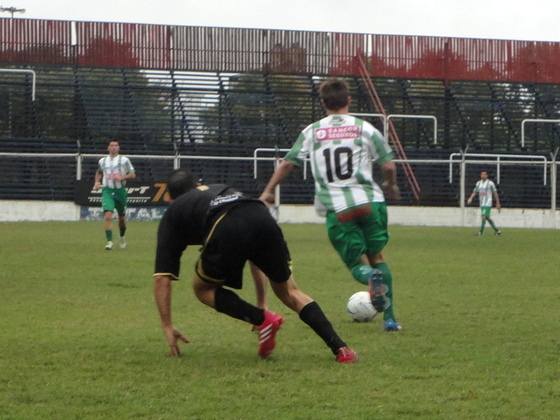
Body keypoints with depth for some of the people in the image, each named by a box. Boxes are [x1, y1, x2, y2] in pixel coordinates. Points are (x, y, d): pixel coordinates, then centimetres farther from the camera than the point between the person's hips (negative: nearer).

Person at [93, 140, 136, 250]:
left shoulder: (124, 160, 2)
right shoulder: (102, 161, 10)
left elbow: (133, 174, 1)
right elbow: (99, 172, 28)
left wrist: (122, 177, -16)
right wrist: (96, 182, 10)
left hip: (120, 191, 0)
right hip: (107, 190, 0)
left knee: (122, 217, 13)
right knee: (108, 215, -19)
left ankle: (122, 237, 40)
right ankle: (109, 241, -22)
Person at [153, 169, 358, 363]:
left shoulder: (173, 213, 33)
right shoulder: (222, 189, 45)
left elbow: (162, 276, 25)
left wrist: (167, 326, 29)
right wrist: (262, 301, 54)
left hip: (226, 230, -4)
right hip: (263, 216, 4)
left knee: (203, 289, 22)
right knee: (289, 291, 20)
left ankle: (263, 319, 3)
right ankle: (340, 349, 5)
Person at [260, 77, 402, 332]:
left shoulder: (311, 132, 9)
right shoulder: (364, 129, 6)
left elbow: (288, 163, 8)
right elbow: (388, 166, 5)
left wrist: (268, 191, 21)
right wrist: (391, 186, 27)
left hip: (336, 209, 0)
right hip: (369, 201, 0)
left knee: (358, 264, 9)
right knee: (377, 257, 16)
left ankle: (371, 277, -29)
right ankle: (389, 319, 5)